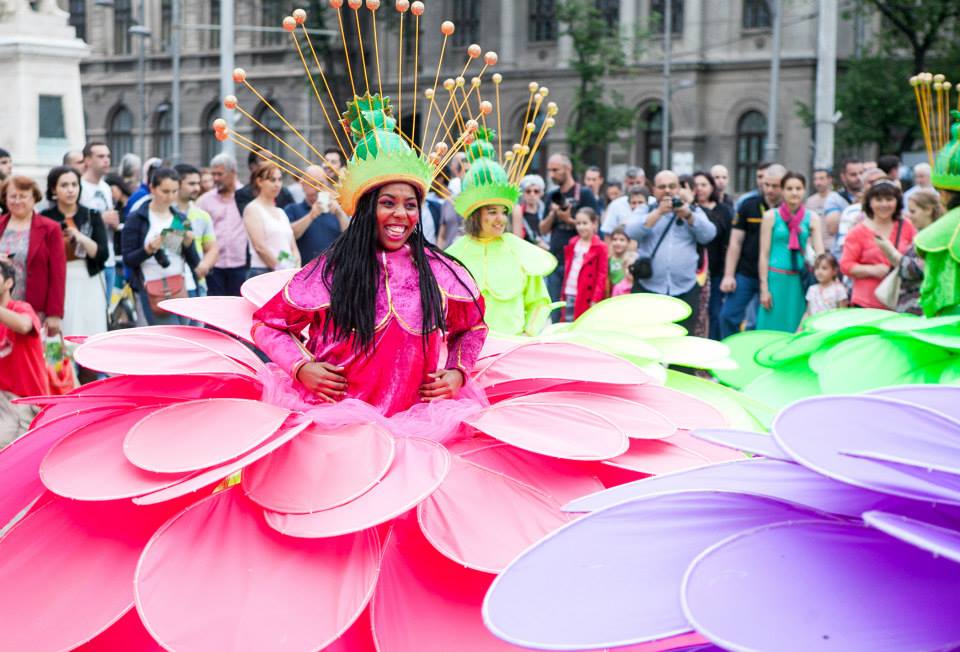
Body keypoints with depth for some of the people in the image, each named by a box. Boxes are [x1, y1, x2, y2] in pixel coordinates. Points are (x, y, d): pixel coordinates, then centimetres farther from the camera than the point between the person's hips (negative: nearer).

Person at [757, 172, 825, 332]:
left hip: (800, 281, 2)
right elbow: (764, 254, 1)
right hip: (776, 278, -2)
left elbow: (820, 253, 2)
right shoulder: (771, 216, 2)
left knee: (797, 329, 4)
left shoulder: (812, 218, 6)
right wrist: (764, 288, -3)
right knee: (773, 329, -1)